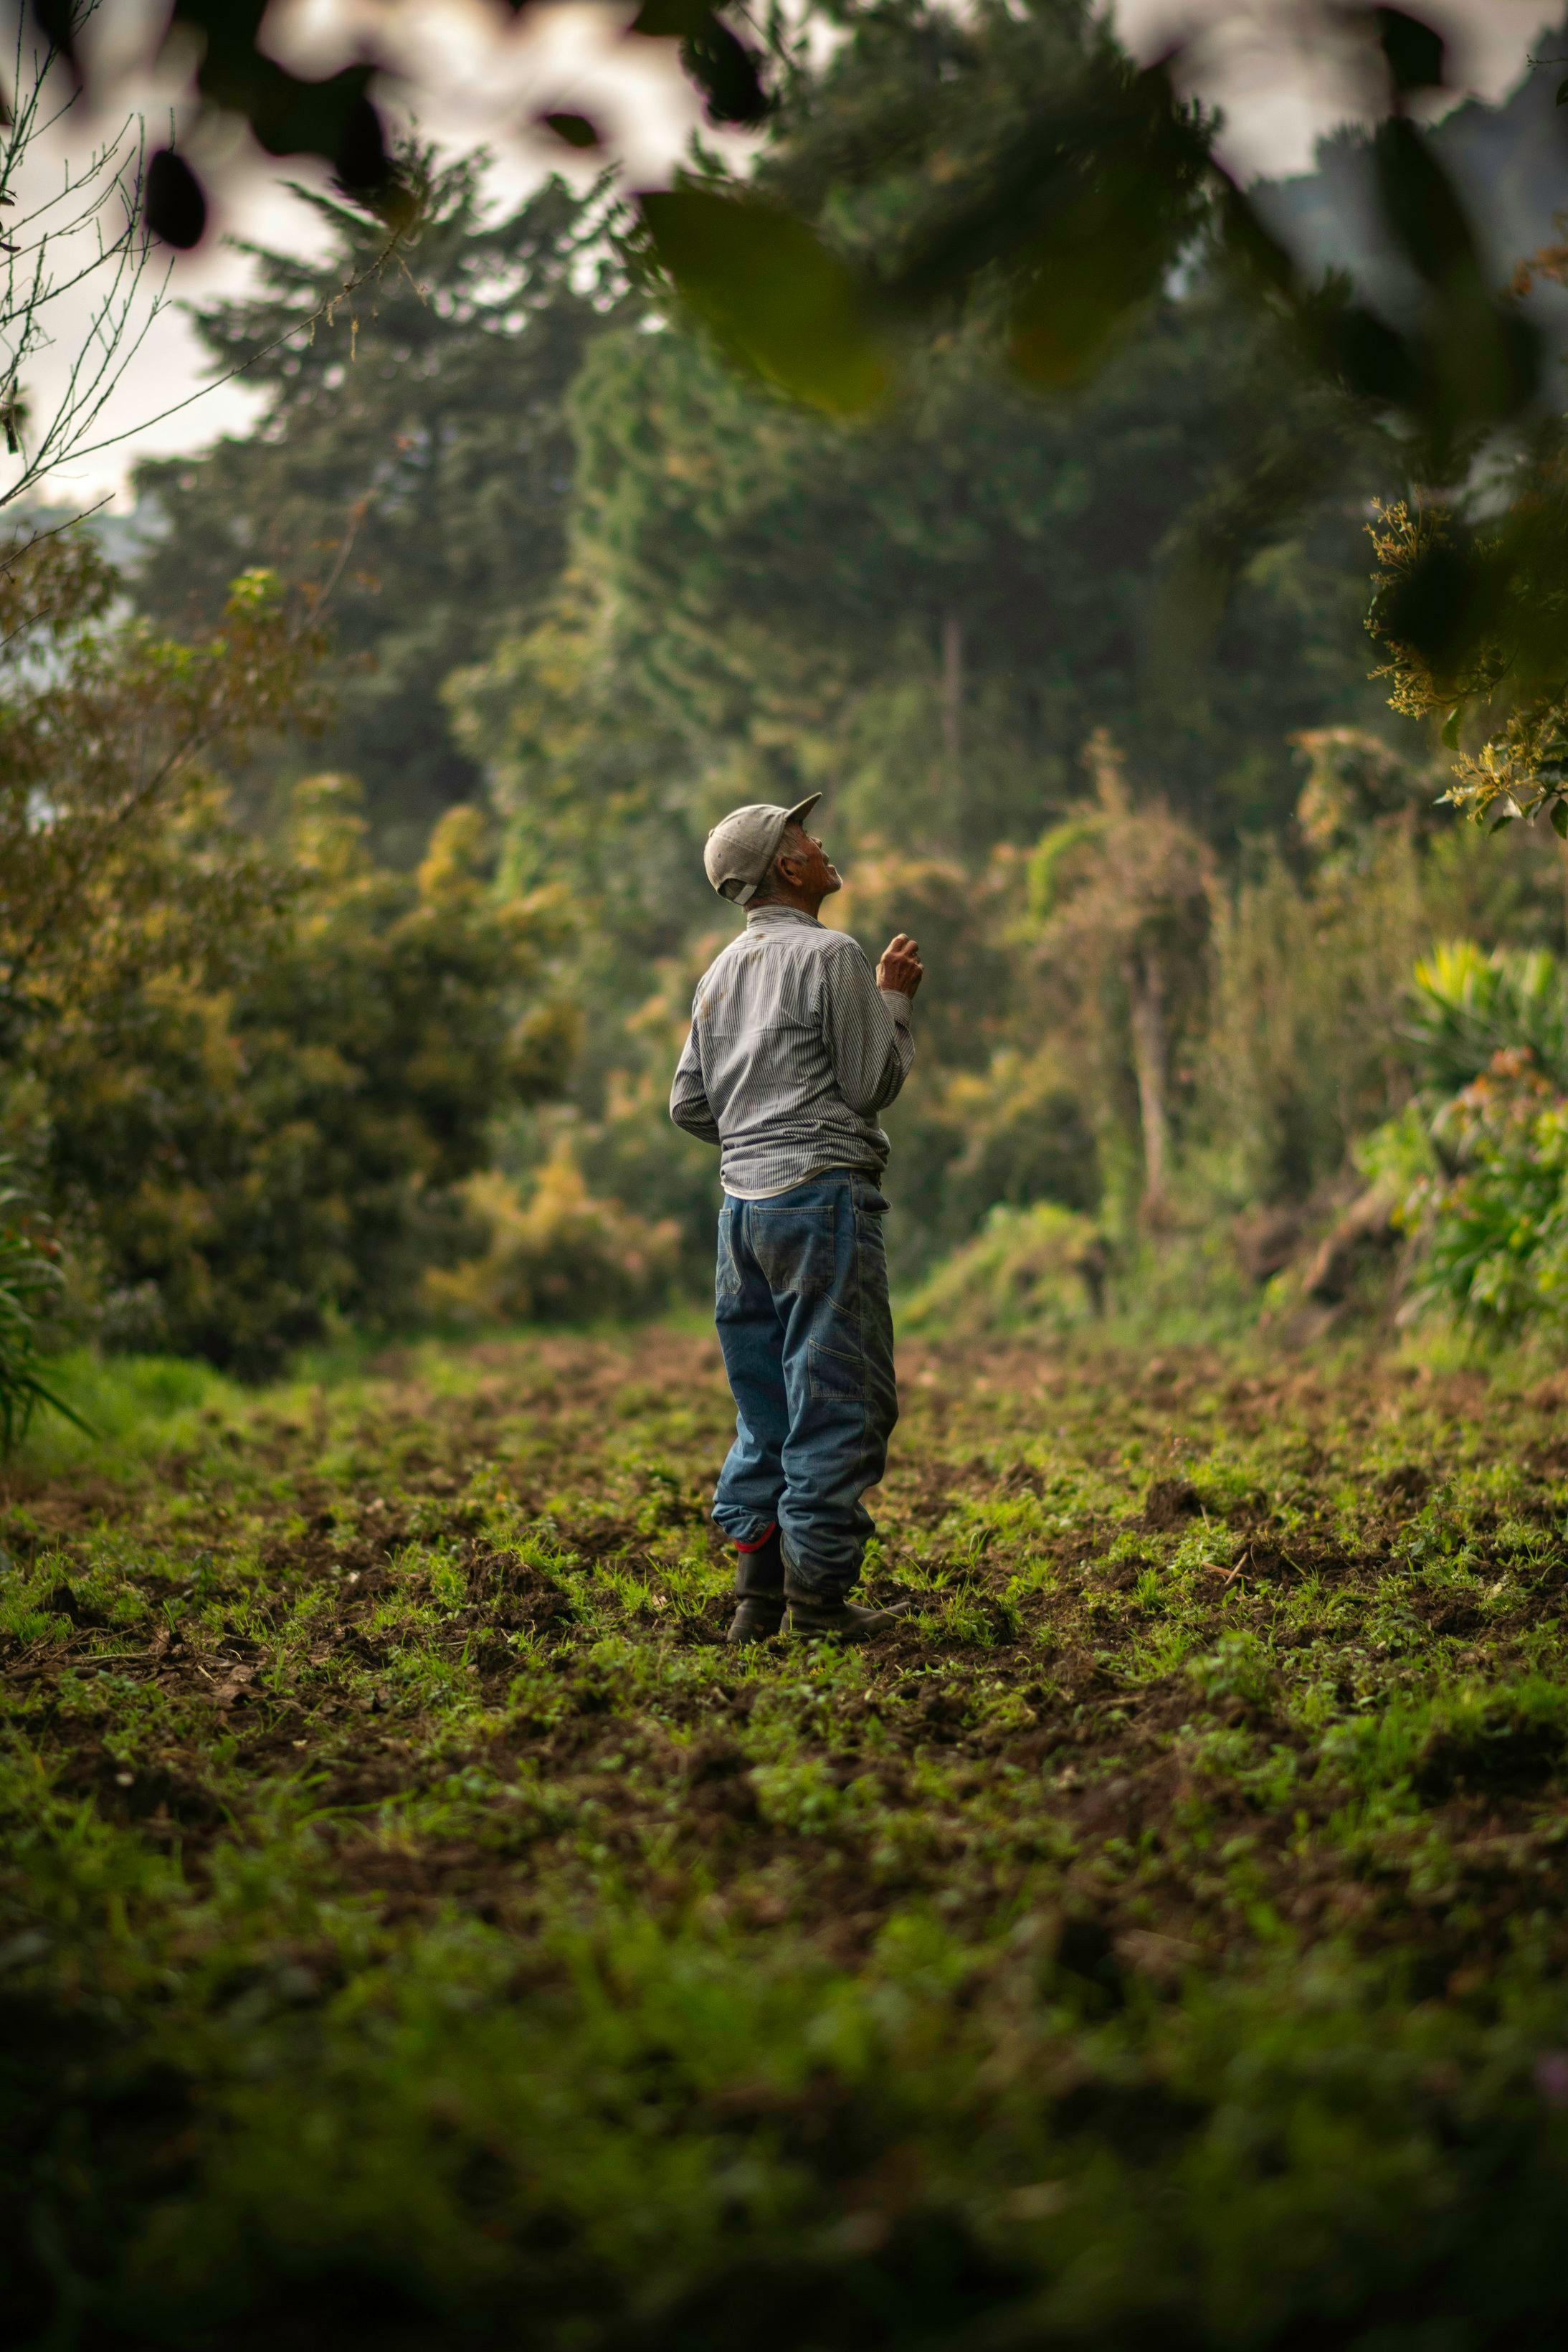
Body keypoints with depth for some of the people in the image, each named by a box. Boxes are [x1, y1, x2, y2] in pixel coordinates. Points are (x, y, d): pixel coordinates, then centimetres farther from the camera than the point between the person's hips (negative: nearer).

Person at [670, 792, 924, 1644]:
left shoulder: (722, 972, 16)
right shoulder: (830, 955, -8)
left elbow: (688, 1104, 16)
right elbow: (873, 1082, -8)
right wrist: (893, 997, 4)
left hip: (743, 1199, 8)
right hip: (821, 1193, -8)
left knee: (767, 1406, 12)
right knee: (839, 1403, -5)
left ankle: (758, 1594, 11)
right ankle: (817, 1596, -6)